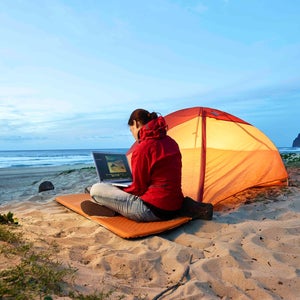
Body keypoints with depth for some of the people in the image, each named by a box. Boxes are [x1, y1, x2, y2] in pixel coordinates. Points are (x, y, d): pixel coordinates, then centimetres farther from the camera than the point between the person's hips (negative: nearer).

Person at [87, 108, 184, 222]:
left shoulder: (143, 148, -16)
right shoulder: (171, 142, 9)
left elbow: (138, 188, -9)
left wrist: (120, 190, 11)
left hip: (154, 210, -9)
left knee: (96, 189, -5)